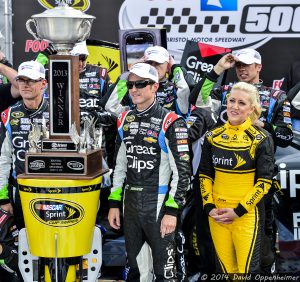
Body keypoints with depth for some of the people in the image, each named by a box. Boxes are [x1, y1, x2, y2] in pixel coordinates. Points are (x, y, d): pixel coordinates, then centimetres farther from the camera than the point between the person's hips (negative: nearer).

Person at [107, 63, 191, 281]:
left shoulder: (170, 123, -11)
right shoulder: (125, 121, 10)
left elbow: (182, 170, -13)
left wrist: (172, 210, -17)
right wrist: (114, 203, 12)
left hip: (159, 204, -6)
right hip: (131, 203, 6)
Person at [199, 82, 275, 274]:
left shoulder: (261, 139, -7)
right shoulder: (213, 136, 5)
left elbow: (265, 181, -9)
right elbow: (205, 174, 9)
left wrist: (239, 211, -14)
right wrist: (209, 207, -3)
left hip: (247, 214, -4)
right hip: (216, 214, 4)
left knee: (247, 269, -1)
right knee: (225, 267, 13)